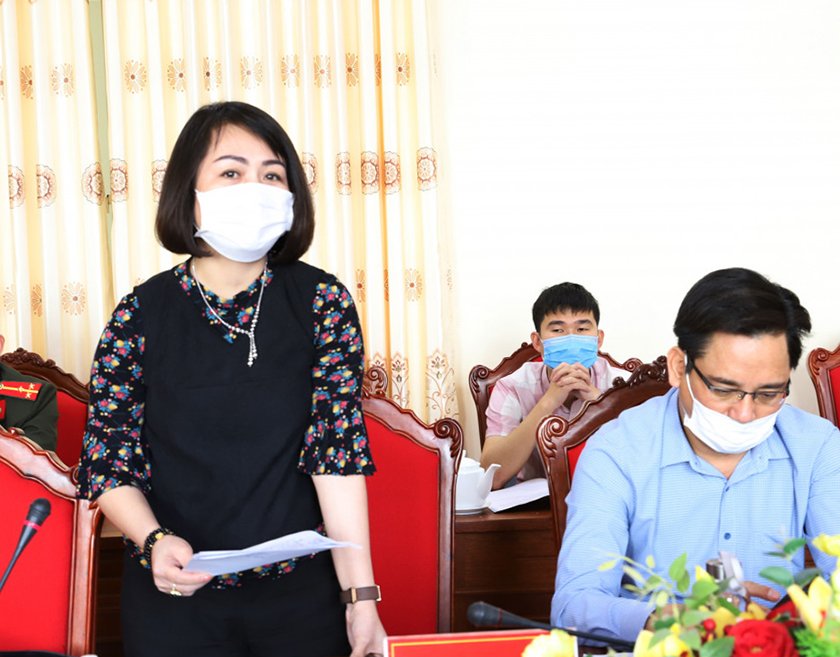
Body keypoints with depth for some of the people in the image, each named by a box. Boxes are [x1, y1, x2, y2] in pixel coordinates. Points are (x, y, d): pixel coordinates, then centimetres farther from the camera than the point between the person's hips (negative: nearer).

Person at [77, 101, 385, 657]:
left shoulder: (322, 301, -6)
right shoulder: (141, 314, -5)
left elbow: (339, 451, -13)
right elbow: (106, 463, -2)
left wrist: (360, 596, -18)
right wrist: (154, 539, -20)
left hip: (304, 594, 0)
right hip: (173, 597, 1)